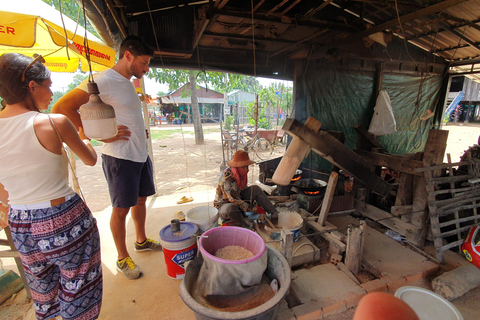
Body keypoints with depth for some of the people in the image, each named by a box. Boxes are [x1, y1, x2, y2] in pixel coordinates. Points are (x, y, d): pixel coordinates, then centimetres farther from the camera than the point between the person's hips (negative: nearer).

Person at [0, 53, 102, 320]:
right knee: (77, 295, 16)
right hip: (65, 221, -6)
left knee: (44, 296, 30)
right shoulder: (55, 122, -17)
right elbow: (91, 160, -2)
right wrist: (84, 139, 19)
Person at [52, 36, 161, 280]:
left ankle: (141, 240, 38)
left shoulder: (128, 84, 14)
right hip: (120, 157, -8)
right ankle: (122, 258, 23)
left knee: (141, 199, 18)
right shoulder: (104, 80, -13)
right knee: (121, 209, 4)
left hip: (140, 155, 9)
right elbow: (61, 108, -19)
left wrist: (141, 132, 9)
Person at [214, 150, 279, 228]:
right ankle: (245, 225, -16)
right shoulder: (227, 179, -31)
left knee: (255, 188, -6)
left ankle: (274, 213, -4)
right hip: (224, 205, -7)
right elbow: (234, 200, -30)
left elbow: (245, 189, 5)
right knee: (230, 208, -44)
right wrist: (254, 209, -27)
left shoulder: (241, 173, -7)